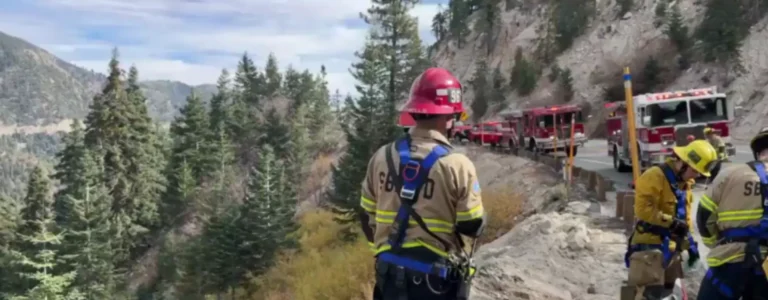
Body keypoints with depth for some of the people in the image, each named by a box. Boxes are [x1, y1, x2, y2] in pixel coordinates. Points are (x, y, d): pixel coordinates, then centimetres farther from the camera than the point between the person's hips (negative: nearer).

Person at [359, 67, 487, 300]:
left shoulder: (382, 157, -3)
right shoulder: (456, 165, -17)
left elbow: (368, 218, 6)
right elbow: (473, 227, -10)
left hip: (391, 272, 4)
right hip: (438, 277, -4)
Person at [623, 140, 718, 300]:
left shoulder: (684, 183, 14)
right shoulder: (654, 177, -16)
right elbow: (643, 209, -25)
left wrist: (689, 243, 16)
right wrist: (671, 222, -24)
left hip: (671, 248, 10)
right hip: (649, 247, -9)